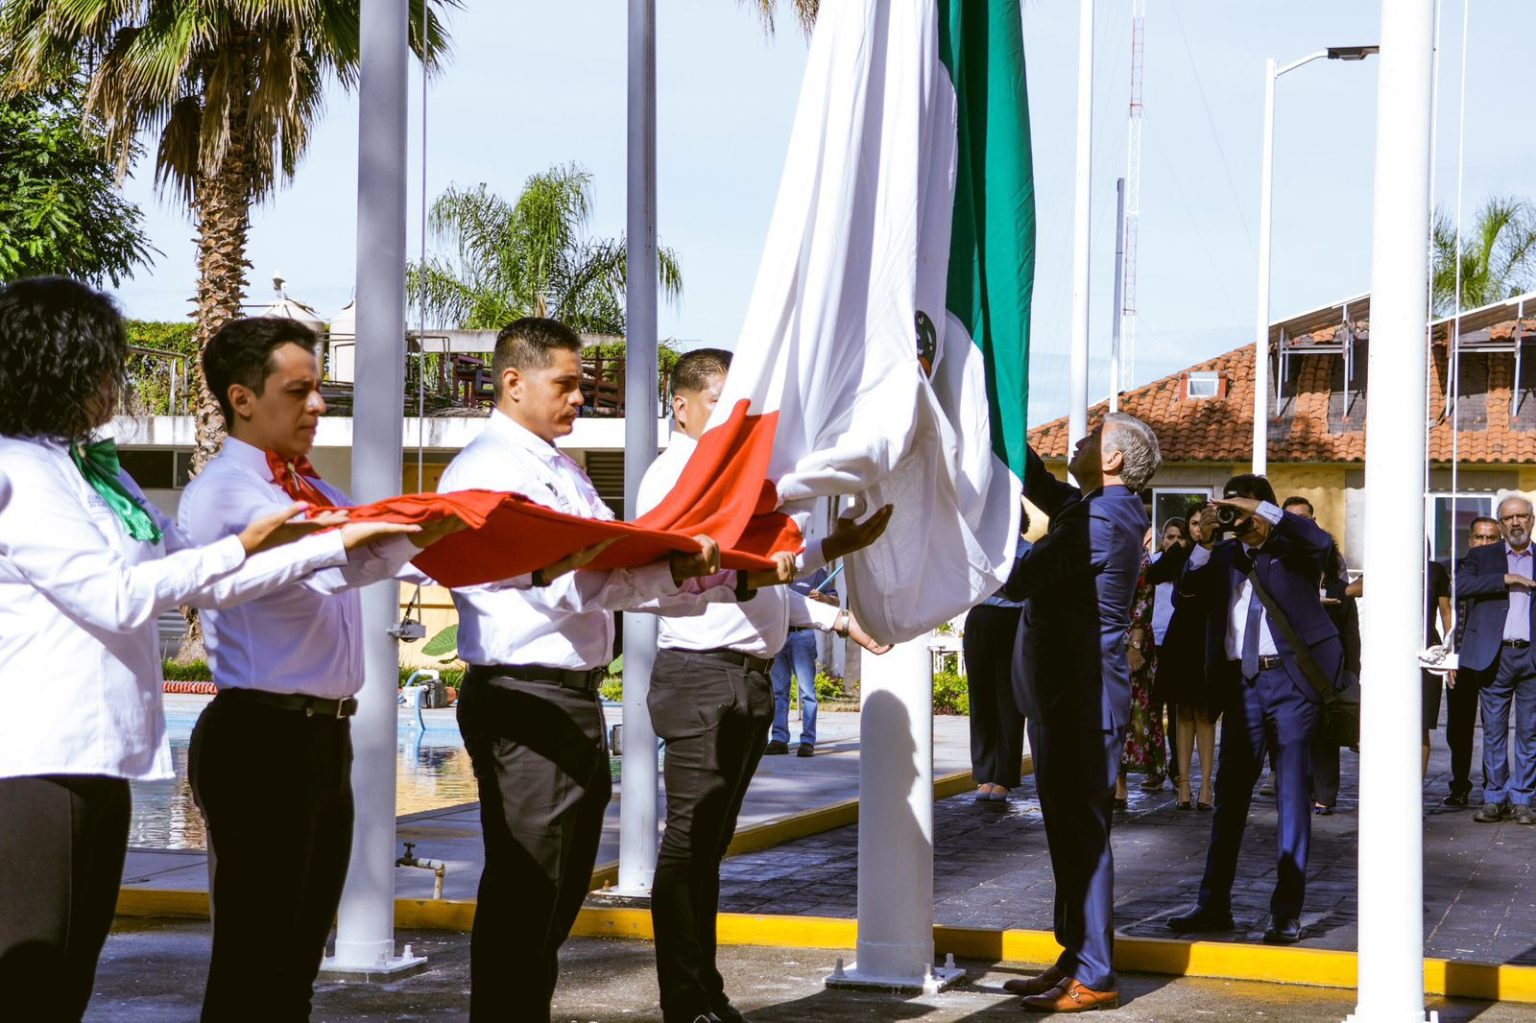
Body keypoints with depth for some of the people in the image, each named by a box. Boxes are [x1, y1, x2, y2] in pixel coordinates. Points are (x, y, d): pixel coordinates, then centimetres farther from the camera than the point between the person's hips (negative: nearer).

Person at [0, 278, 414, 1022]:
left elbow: (206, 583, 18)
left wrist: (337, 544, 14)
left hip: (104, 756, 9)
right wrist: (240, 548, -7)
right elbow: (115, 596, -15)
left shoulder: (98, 470, 16)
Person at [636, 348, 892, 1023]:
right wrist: (827, 550, -32)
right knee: (689, 842, -6)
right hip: (699, 677, -9)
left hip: (748, 679, 9)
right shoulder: (676, 475, -11)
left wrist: (837, 618, 21)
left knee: (710, 842, 14)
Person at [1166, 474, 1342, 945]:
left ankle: (1287, 911, 1)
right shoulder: (1224, 555, 13)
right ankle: (1214, 904, 14)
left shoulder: (1292, 548, 1)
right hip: (1242, 680, 4)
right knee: (1229, 792, 7)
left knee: (1292, 794, -1)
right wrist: (1198, 541, -10)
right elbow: (1187, 587, 4)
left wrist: (1260, 510, -20)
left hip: (1290, 679, -4)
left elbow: (1318, 540, -20)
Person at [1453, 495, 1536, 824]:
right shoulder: (1482, 557, 10)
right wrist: (1506, 579, -13)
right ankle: (1494, 799, 11)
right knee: (1493, 731, 4)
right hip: (1495, 657, 0)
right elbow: (1460, 585, -9)